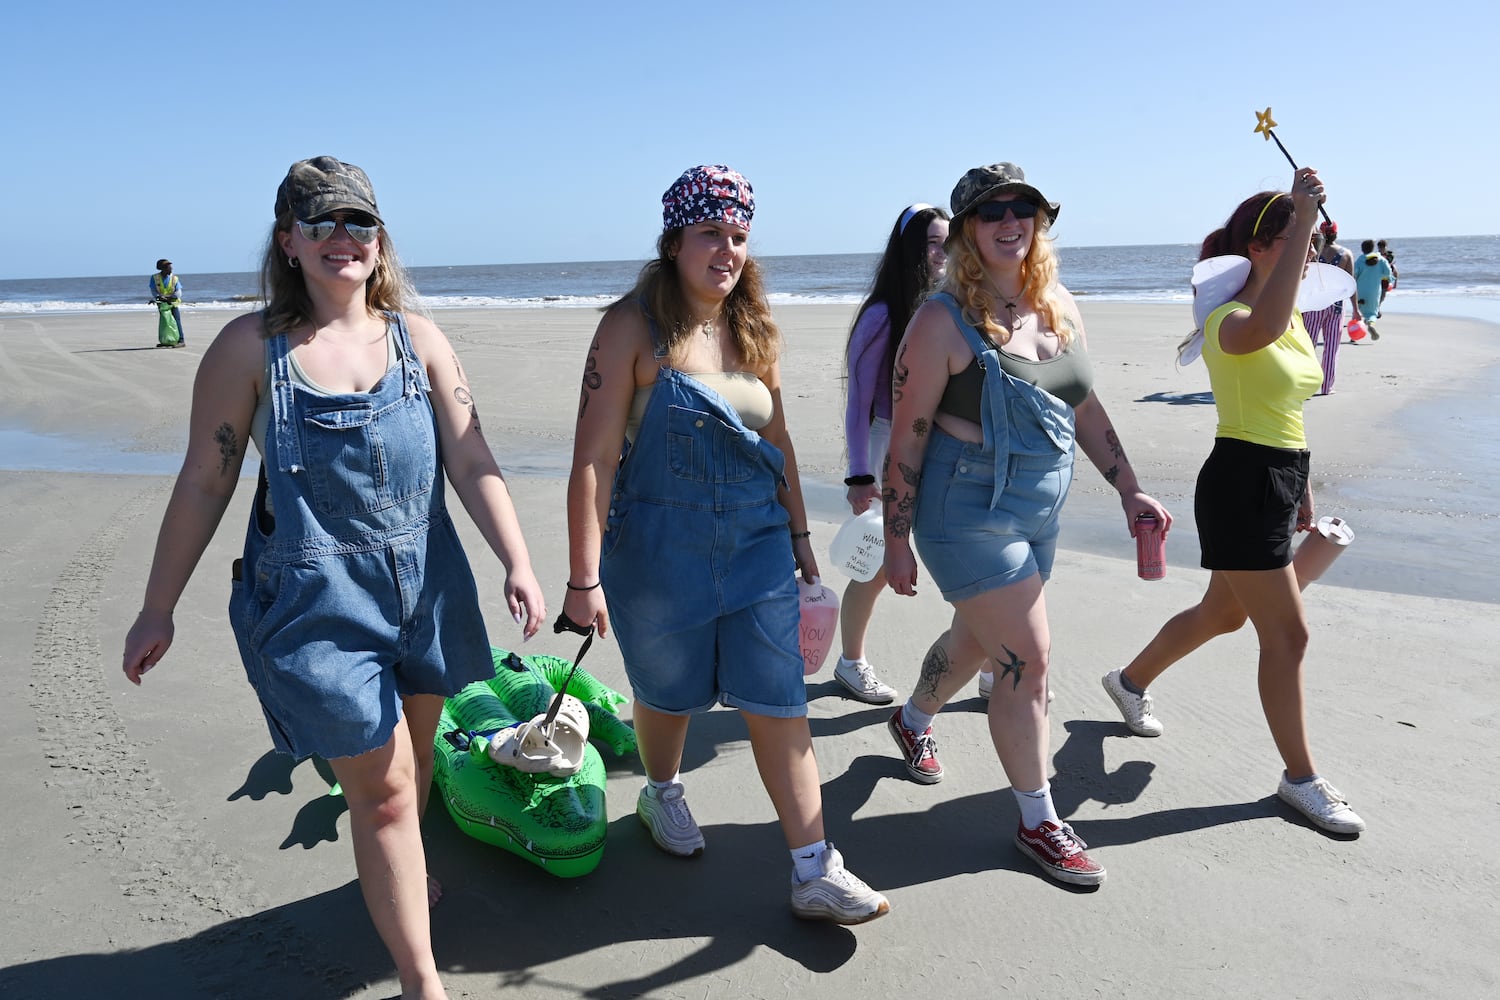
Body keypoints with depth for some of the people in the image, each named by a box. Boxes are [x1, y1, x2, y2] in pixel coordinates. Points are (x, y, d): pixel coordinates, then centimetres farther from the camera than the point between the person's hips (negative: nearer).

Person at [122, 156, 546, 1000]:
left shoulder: (417, 337, 0)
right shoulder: (251, 348, -7)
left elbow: (473, 463, -2)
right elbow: (204, 485, -2)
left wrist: (520, 565, -11)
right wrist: (157, 611, 2)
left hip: (425, 580, 4)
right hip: (316, 594, -4)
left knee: (415, 750, 21)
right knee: (381, 784, -1)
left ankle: (399, 877, 51)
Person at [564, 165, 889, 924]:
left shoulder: (753, 329, 6)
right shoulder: (634, 326, -11)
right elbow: (593, 457, -15)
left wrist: (799, 534, 16)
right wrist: (584, 578, -18)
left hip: (757, 544, 4)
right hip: (661, 546, -4)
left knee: (778, 702, 3)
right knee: (669, 690, 16)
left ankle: (814, 874, 12)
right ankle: (661, 793, 48)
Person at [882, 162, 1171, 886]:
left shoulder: (1059, 308, 3)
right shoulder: (943, 321, -16)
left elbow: (1085, 409, 12)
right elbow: (906, 438, -15)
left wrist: (1129, 491, 8)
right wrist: (896, 544, -13)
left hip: (1038, 513, 7)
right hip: (968, 516, -7)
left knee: (977, 639, 23)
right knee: (1028, 660, -5)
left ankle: (912, 721, 52)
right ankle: (1038, 823, 14)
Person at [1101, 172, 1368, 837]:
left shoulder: (1293, 317, 14)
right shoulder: (1231, 320, -15)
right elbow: (1260, 331, -43)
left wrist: (1301, 486, 24)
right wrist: (1304, 219, -39)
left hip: (1279, 482, 10)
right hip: (1242, 483, -10)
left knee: (1223, 614, 21)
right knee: (1287, 634, -2)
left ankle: (1131, 682, 42)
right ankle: (1300, 778, 13)